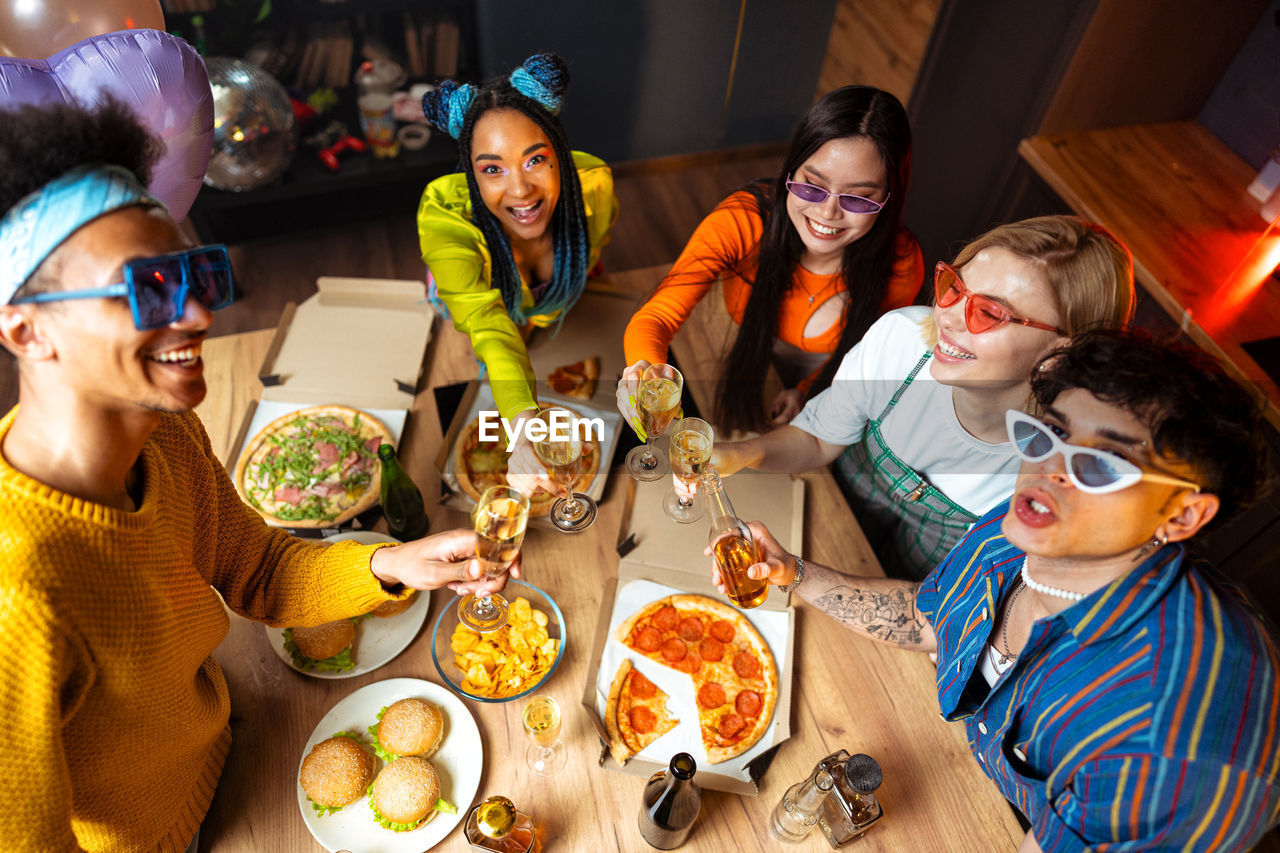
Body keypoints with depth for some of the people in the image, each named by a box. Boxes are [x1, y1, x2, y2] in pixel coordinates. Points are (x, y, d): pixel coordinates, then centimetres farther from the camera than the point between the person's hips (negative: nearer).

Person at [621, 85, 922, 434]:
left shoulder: (900, 265, -29)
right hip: (742, 352, -1)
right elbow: (657, 316, -39)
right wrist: (648, 376, -60)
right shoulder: (744, 219, -35)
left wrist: (804, 391, -16)